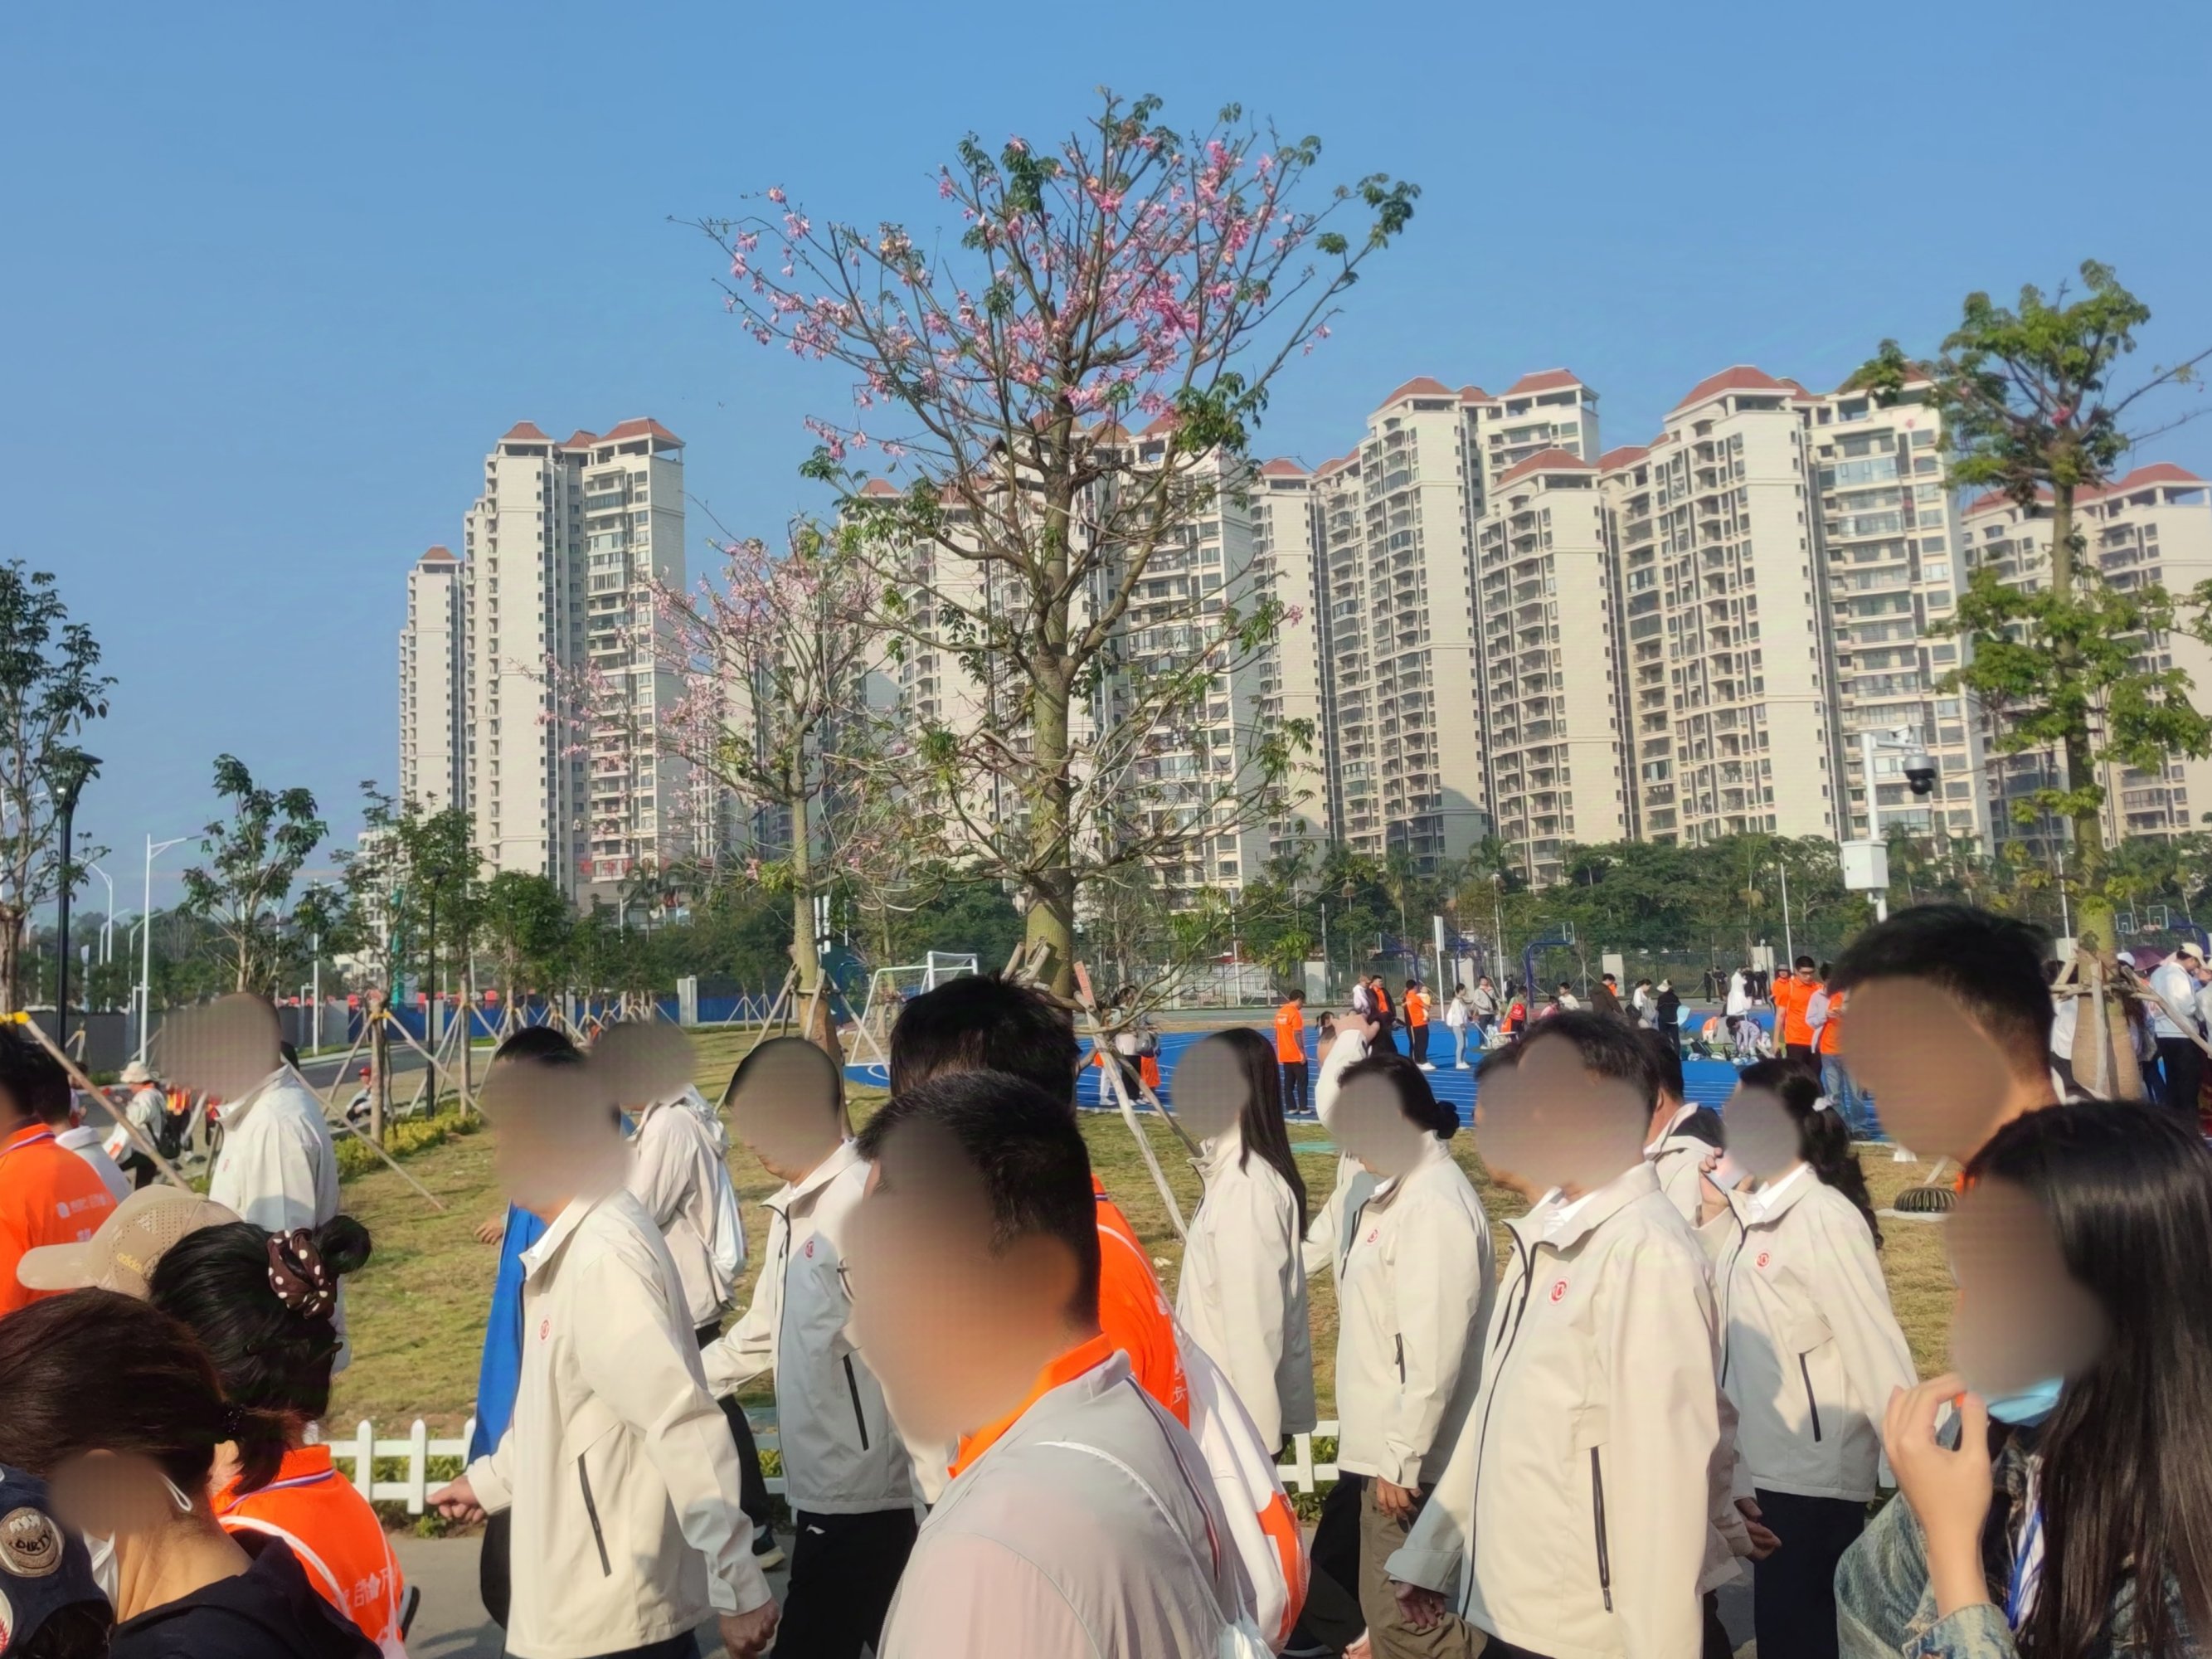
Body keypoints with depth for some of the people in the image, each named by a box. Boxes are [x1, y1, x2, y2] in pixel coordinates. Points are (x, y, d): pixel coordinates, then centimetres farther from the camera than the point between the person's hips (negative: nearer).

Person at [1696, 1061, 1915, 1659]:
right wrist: (1712, 1215, 3)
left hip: (1814, 1473, -8)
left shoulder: (1825, 1216, -20)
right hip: (1769, 1464, 8)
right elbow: (1715, 1301, 14)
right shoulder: (1753, 1208, 6)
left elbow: (1876, 1343, -23)